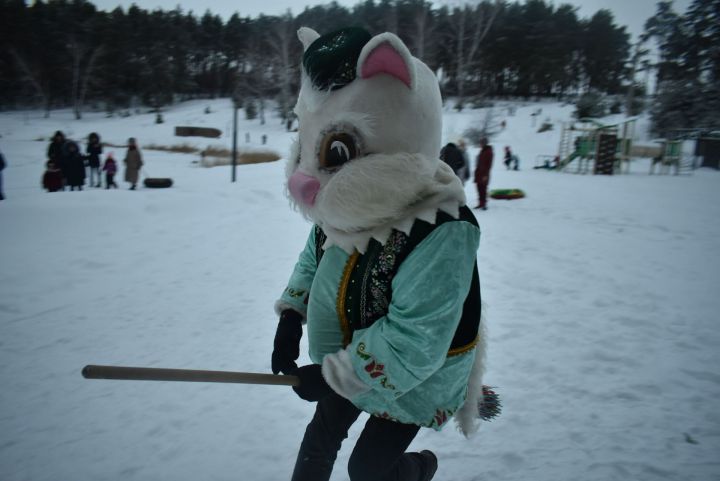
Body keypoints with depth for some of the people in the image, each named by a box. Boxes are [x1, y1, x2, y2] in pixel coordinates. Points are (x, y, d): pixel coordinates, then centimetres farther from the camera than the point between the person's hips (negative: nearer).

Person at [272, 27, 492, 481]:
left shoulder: (439, 234, -38)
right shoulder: (343, 205, -12)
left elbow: (414, 346, -36)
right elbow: (315, 255, 8)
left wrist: (332, 375, -26)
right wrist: (291, 314, -3)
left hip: (414, 381, -6)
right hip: (350, 361, 7)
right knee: (322, 434, 23)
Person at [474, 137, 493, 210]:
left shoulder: (489, 152, -8)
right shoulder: (482, 151, 15)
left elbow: (489, 164, -12)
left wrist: (486, 175, -16)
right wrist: (476, 172, 17)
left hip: (484, 175, -8)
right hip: (478, 173, 8)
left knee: (483, 189, -6)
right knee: (480, 189, 7)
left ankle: (484, 204, -2)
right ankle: (481, 203, 12)